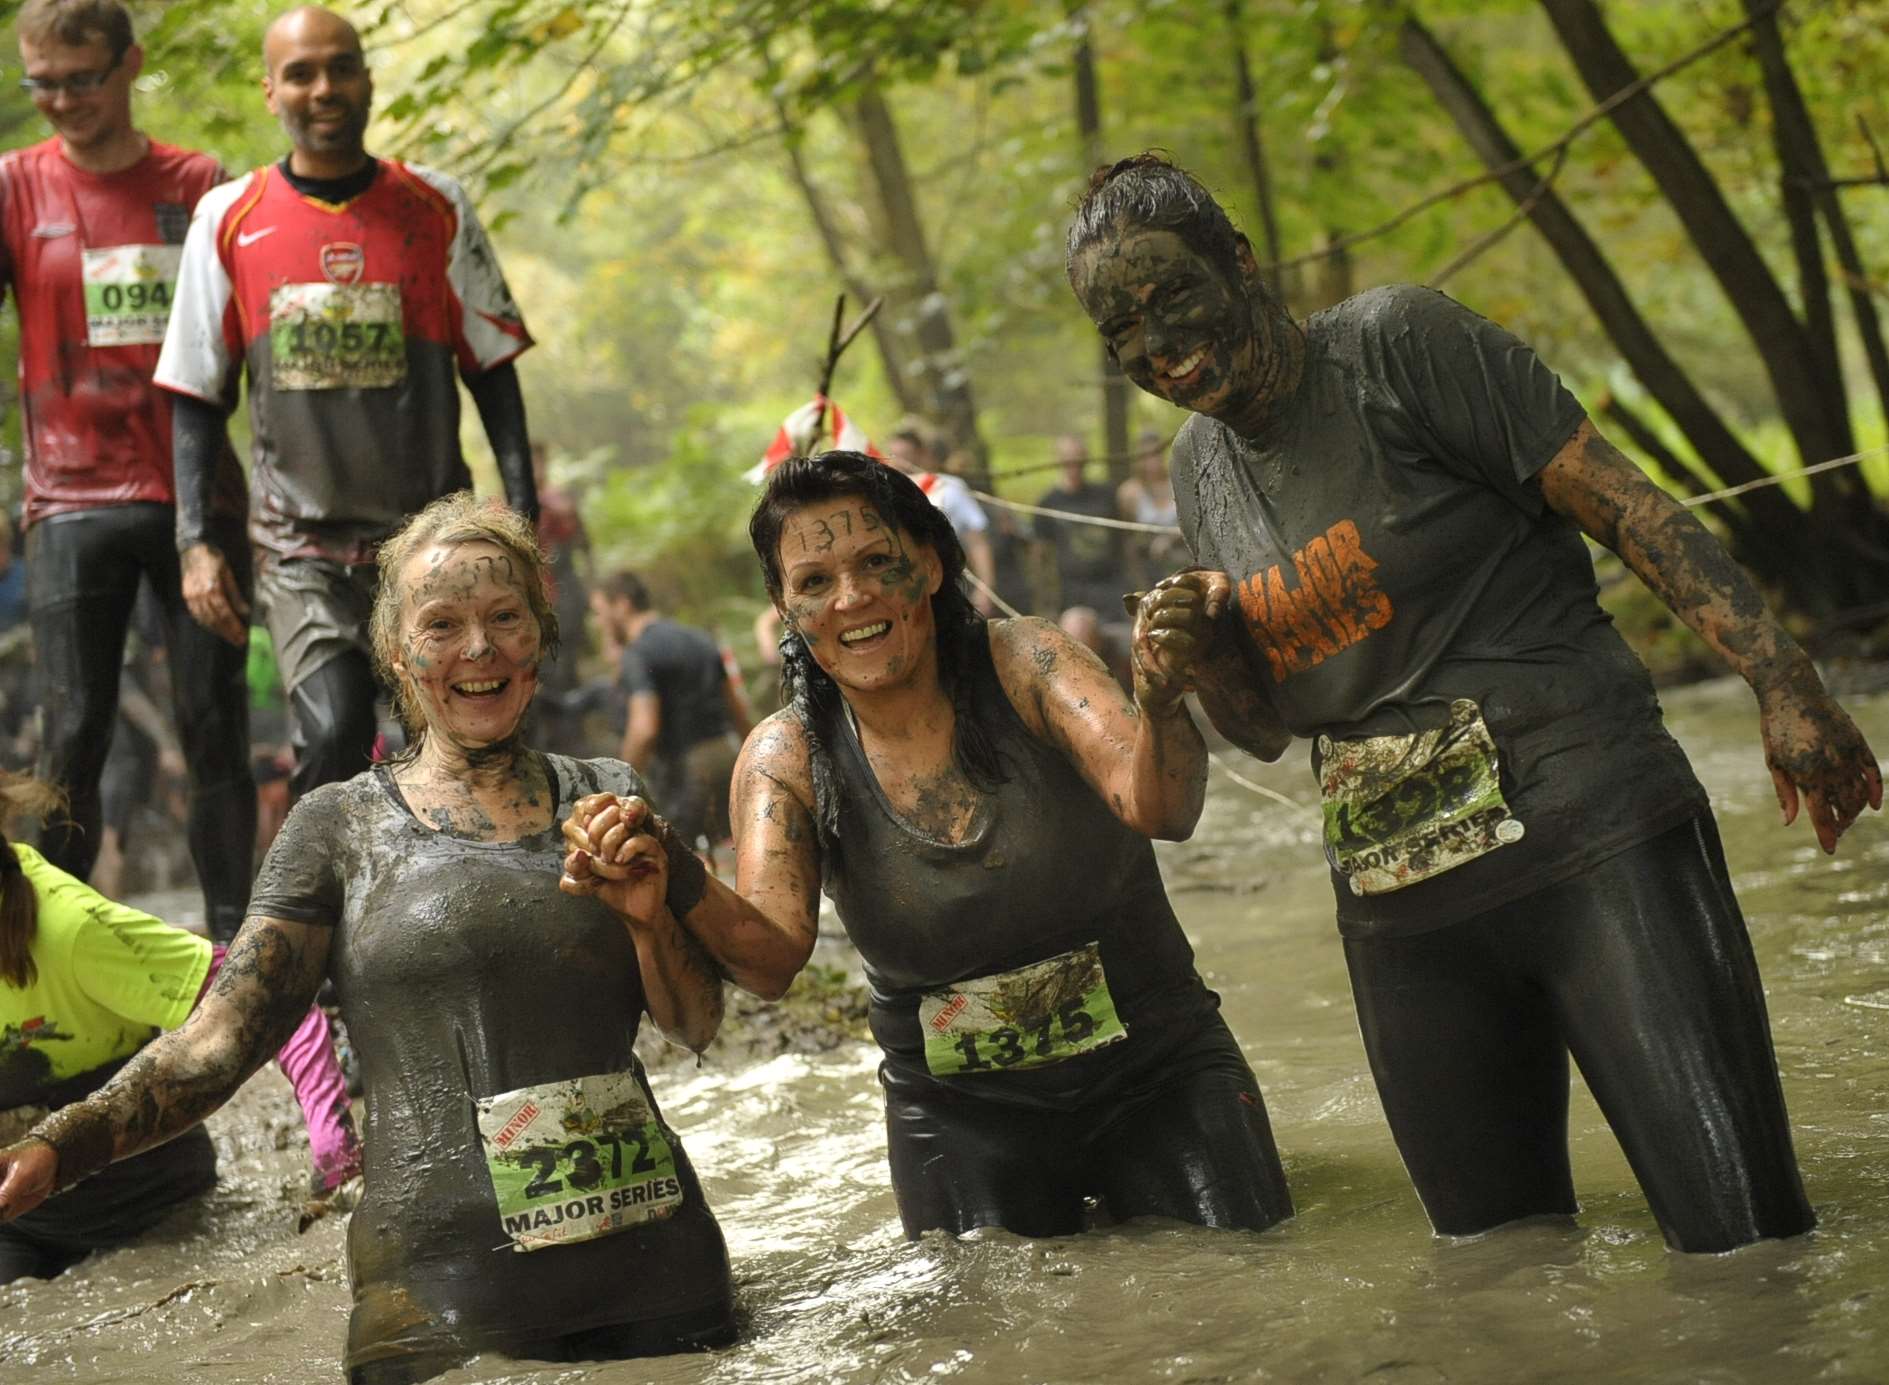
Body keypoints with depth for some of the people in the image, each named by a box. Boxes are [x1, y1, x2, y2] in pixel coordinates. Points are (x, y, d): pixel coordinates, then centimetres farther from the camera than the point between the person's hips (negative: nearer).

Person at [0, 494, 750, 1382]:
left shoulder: (606, 802, 10)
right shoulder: (341, 826, 3)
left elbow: (699, 1029, 11)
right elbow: (217, 1040, -5)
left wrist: (648, 919, -9)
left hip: (656, 1278, 3)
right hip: (447, 1299, -2)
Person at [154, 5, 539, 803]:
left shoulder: (435, 210, 4)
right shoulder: (227, 220, 4)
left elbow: (492, 369, 7)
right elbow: (197, 397, 8)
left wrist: (521, 514, -2)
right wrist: (195, 541, 0)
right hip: (300, 547, -1)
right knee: (333, 739, -17)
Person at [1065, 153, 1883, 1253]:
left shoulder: (1398, 341, -6)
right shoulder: (1202, 466, 13)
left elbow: (1624, 504, -9)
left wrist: (1781, 681, -19)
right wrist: (1201, 659, -4)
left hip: (1584, 833, -6)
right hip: (1402, 905, 6)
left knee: (1745, 1239, -11)